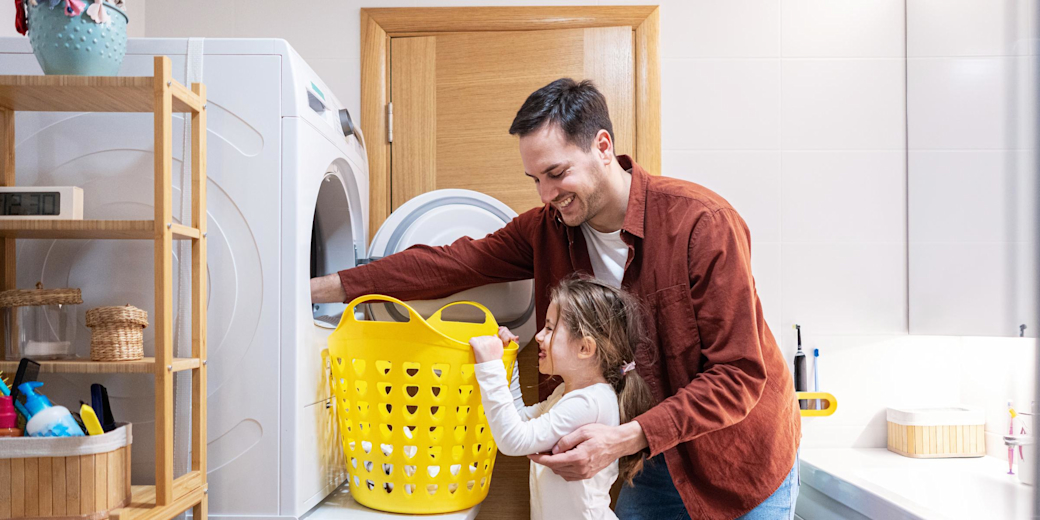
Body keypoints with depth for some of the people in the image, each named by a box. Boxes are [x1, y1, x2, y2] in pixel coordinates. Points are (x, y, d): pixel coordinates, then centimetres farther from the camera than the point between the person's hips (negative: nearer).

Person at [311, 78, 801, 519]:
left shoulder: (703, 223, -25)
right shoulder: (547, 228, -9)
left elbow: (739, 375, -25)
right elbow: (453, 263, -8)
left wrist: (624, 438, -34)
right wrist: (321, 288, -11)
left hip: (742, 459, -3)